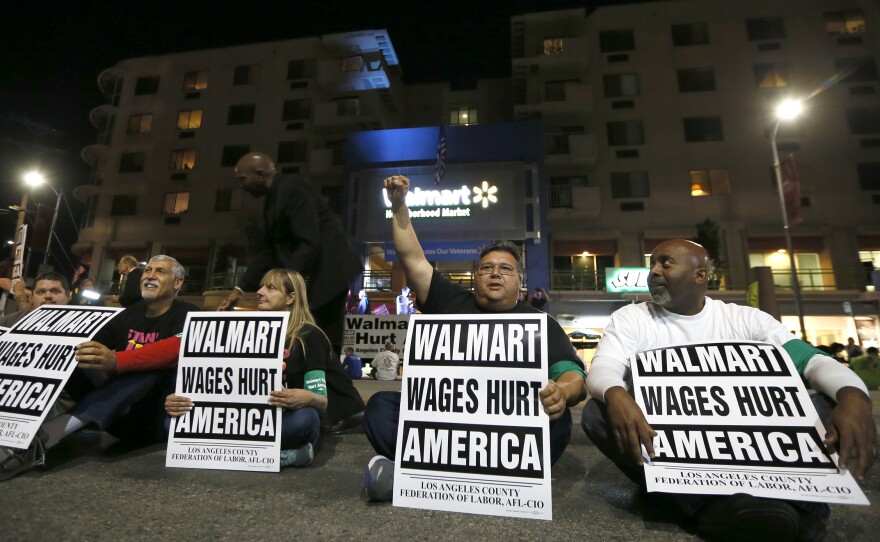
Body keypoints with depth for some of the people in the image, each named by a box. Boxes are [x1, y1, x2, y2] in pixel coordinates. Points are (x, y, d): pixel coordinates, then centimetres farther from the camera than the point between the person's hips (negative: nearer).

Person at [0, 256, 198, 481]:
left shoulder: (187, 314, -7)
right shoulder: (130, 313, 14)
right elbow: (90, 348, 8)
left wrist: (117, 362, -43)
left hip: (157, 418, -5)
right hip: (120, 414, 6)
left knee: (154, 367, -33)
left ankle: (41, 439, -41)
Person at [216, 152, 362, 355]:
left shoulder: (291, 190, -14)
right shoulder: (274, 198, 15)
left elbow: (310, 244, -23)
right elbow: (271, 249, 15)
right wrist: (240, 288, 10)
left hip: (326, 271, -10)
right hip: (306, 275, 10)